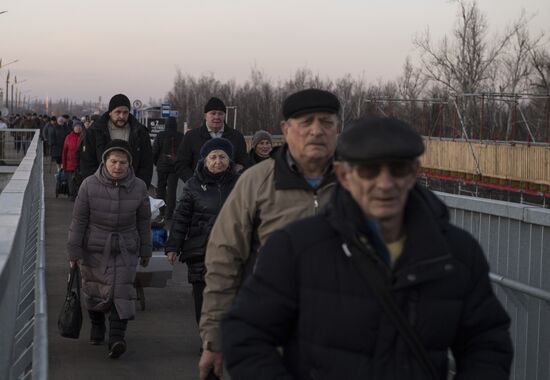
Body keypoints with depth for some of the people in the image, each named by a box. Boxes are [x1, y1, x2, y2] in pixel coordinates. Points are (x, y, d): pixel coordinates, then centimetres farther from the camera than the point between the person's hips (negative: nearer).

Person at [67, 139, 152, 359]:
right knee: (94, 291, 12)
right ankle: (97, 325, 36)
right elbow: (79, 220, -5)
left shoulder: (138, 187, -5)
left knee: (122, 292, -11)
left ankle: (117, 337, -14)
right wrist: (74, 251, -5)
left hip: (125, 250, 0)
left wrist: (145, 250, 10)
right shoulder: (90, 185, -10)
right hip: (94, 249, 0)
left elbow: (144, 221, 5)